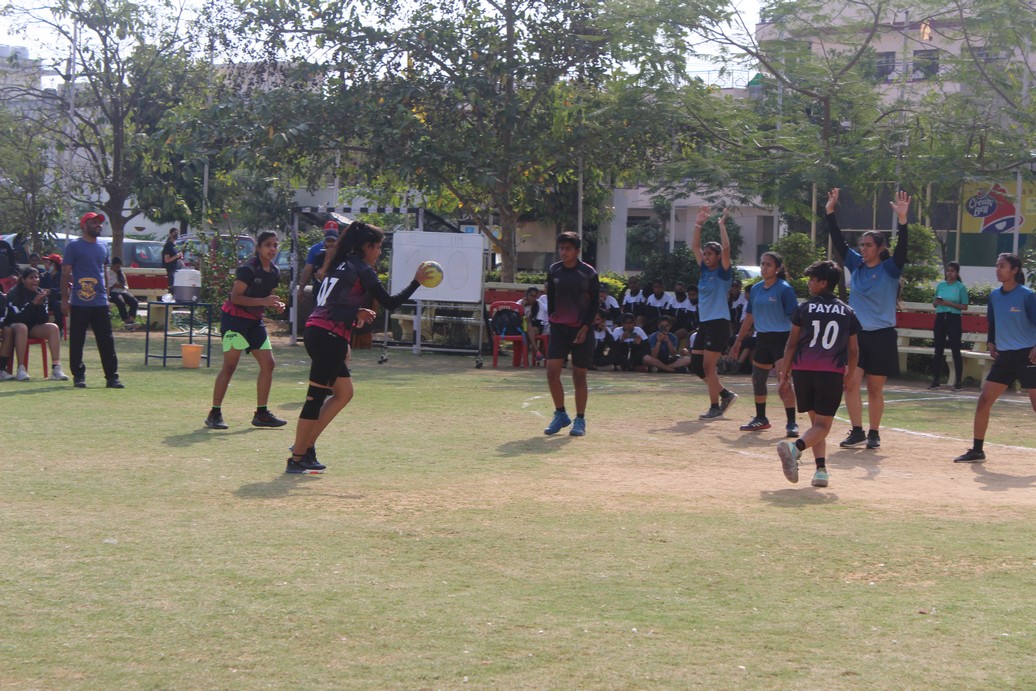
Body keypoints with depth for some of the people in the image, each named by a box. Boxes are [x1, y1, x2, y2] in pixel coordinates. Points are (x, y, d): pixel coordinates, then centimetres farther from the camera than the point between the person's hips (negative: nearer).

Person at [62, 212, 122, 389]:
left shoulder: (103, 247, 15)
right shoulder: (74, 246, -3)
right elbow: (65, 273, -5)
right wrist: (64, 299, -10)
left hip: (101, 303, 5)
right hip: (79, 303, -5)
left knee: (107, 341, 2)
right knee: (77, 341, 2)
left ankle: (112, 377, 3)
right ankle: (78, 376, 11)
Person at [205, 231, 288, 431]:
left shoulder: (274, 273, 8)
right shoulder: (248, 269, -17)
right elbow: (235, 297, -20)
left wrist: (275, 304, -1)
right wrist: (263, 301, -26)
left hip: (255, 321, 8)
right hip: (235, 317, -8)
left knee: (268, 364, 2)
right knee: (229, 366, -10)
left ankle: (261, 414, 10)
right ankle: (214, 414, -4)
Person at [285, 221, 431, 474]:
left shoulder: (342, 264, 20)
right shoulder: (362, 270, -6)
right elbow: (390, 303, -9)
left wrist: (356, 313, 20)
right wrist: (416, 282, -2)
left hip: (315, 331, 9)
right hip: (329, 337, -9)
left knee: (344, 392, 17)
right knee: (316, 398, -5)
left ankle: (306, 445, 16)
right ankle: (296, 460, -2)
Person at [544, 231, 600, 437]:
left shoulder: (589, 273, -4)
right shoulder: (553, 271, 5)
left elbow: (595, 303, -2)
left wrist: (585, 327, -9)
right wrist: (551, 320, 5)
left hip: (581, 329, -3)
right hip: (558, 327, 3)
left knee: (579, 376, 2)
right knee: (552, 371, -8)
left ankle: (580, 420, 13)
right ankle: (560, 414, 9)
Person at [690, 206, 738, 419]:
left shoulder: (723, 272, -6)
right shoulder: (705, 270, 12)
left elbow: (726, 248, -21)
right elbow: (694, 246, 14)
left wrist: (722, 225, -14)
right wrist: (698, 224, 7)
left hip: (719, 323, -8)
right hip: (704, 322, 8)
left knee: (708, 366, -7)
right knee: (695, 366, 8)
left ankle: (715, 407, 3)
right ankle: (725, 394, 20)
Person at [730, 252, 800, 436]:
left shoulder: (784, 289, -11)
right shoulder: (756, 289, 9)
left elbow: (794, 316, -15)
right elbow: (749, 316, 17)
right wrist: (738, 341, 17)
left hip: (782, 338, -7)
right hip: (762, 339, 7)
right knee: (757, 379, 14)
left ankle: (791, 423, -12)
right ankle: (761, 419, 30)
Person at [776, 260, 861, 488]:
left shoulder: (804, 308, 6)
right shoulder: (847, 312, 10)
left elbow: (791, 344, 4)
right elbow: (853, 350, 12)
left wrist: (784, 376, 9)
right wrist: (848, 377, 25)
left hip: (802, 370, 1)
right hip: (832, 373, -1)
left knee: (815, 420, 15)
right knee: (822, 425, 1)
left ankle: (821, 469, 2)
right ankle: (795, 447, -29)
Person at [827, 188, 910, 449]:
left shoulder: (889, 269, -5)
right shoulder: (855, 265, 6)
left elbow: (901, 250, -21)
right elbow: (838, 241, 4)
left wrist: (902, 220, -33)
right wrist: (830, 212, -4)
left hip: (881, 336, -3)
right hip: (856, 334, 3)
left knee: (875, 389, 4)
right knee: (851, 383, -7)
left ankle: (874, 434, 15)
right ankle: (857, 432, 1)